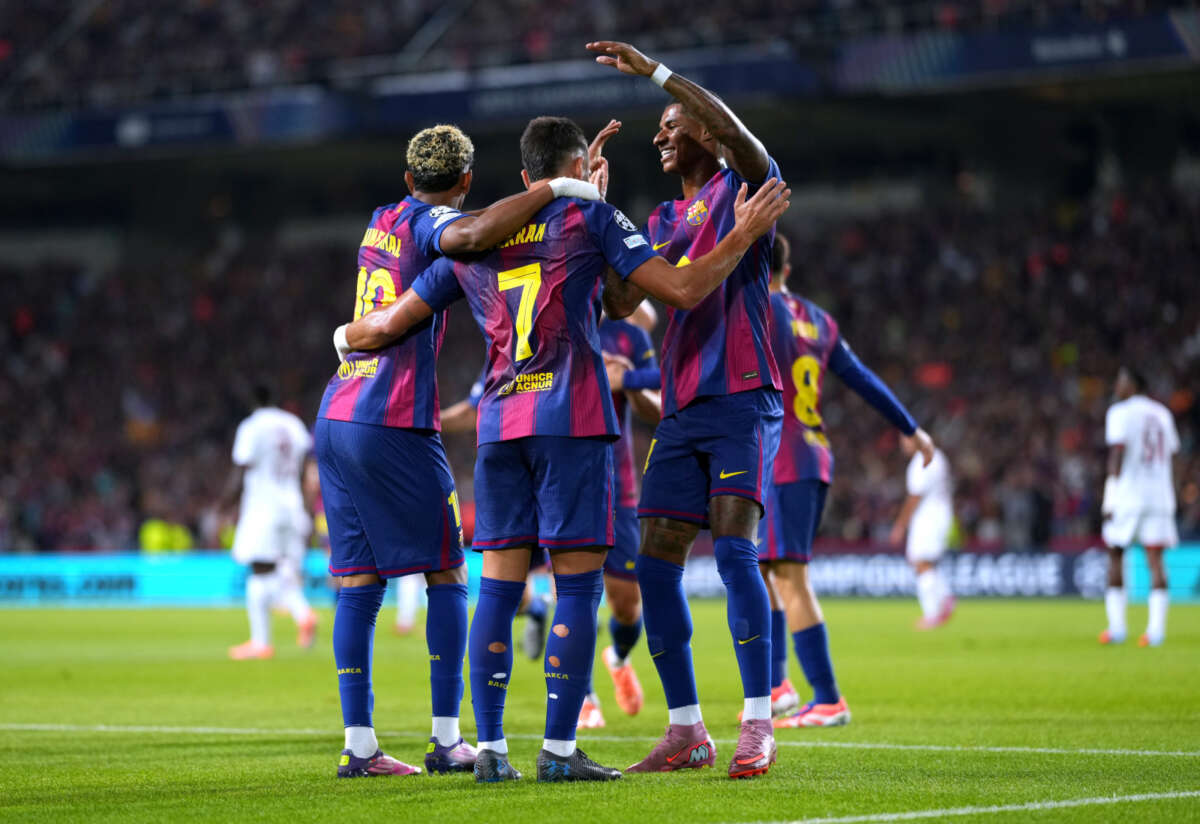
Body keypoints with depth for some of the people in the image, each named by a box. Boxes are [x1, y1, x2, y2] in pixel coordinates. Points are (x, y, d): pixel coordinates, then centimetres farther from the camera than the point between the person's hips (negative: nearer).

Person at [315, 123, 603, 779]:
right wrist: (552, 189, -24)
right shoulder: (430, 223, -5)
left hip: (335, 417, 7)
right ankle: (447, 739, 1)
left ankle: (358, 744, 3)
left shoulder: (383, 223, 17)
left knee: (358, 584, 6)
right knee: (446, 576, 3)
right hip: (393, 424, -7)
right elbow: (469, 236, -29)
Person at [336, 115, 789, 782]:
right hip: (571, 421, -4)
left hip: (499, 422, 5)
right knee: (578, 583, -2)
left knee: (500, 584, 6)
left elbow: (391, 323, 20)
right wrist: (745, 234, 10)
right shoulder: (591, 217, 4)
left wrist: (349, 335, 41)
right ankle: (559, 750, -6)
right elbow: (684, 289, -1)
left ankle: (491, 749, 4)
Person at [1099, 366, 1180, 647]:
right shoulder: (1163, 414, 13)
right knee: (1155, 559, 0)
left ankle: (1116, 626, 5)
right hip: (1159, 495, 4)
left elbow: (1117, 455, -11)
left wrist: (1109, 498, -11)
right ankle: (1156, 628, -9)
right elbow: (1169, 454, 15)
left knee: (1115, 554, 8)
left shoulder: (1120, 413, -5)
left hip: (1127, 494, -4)